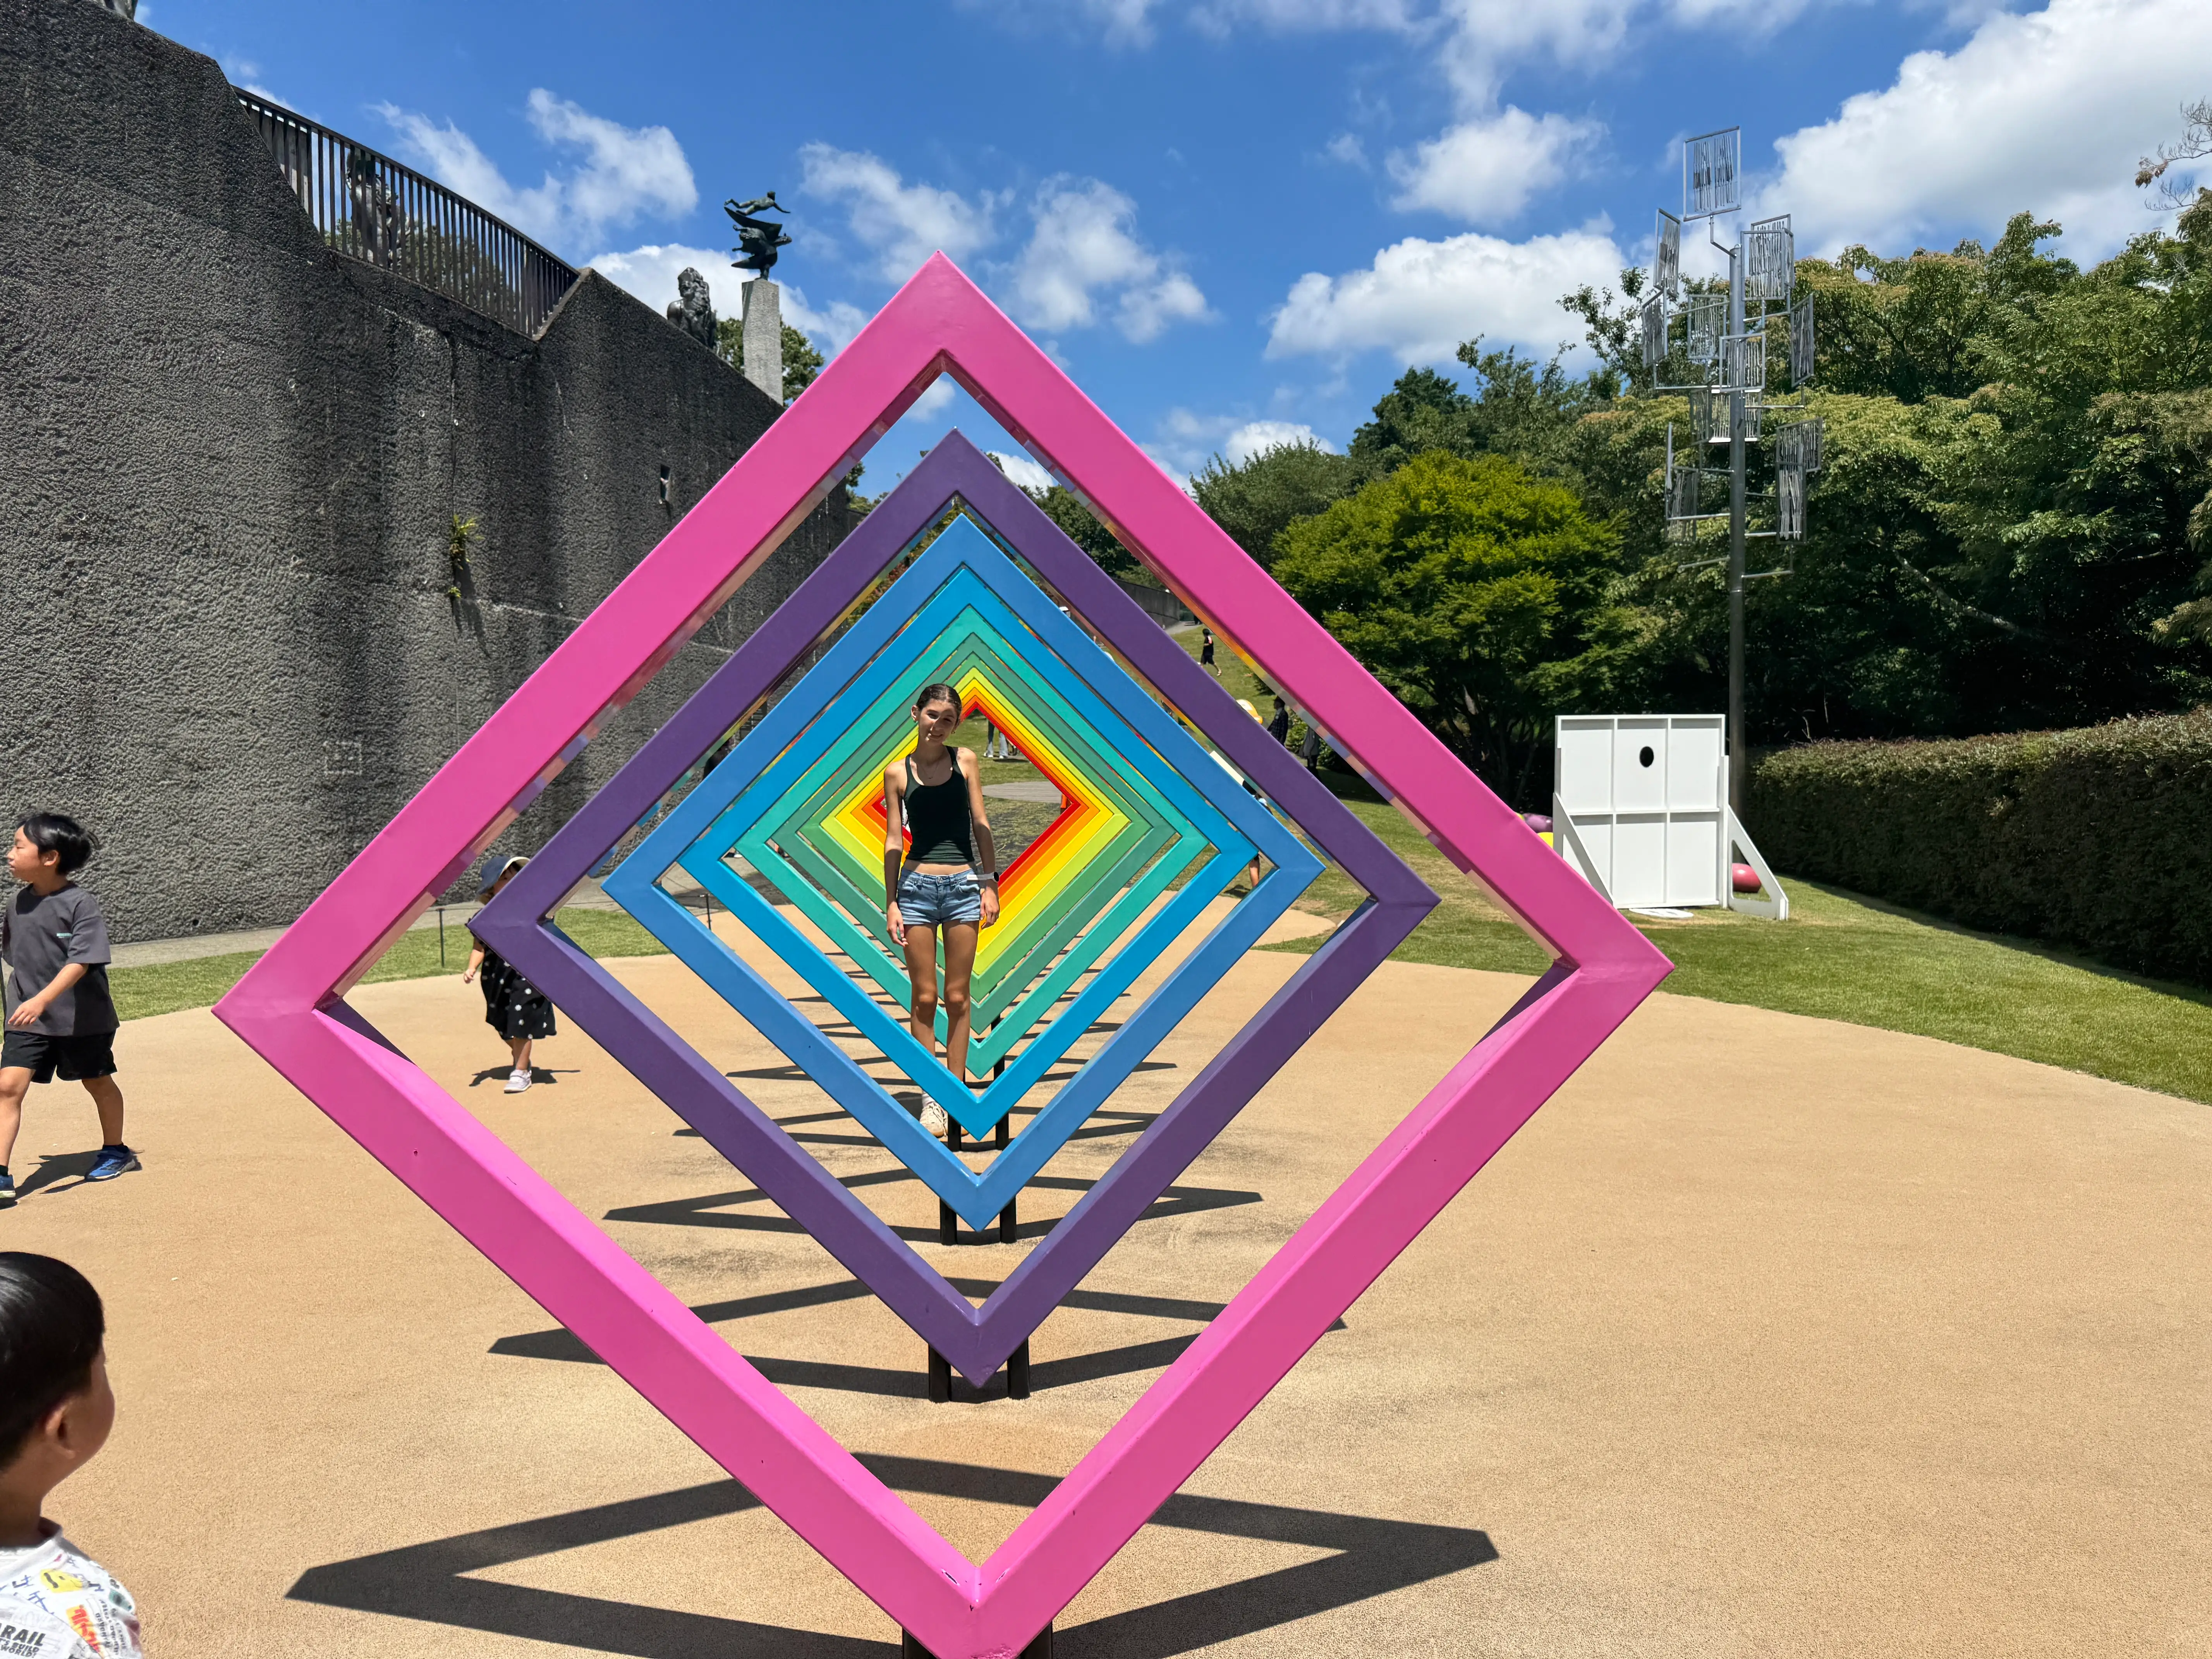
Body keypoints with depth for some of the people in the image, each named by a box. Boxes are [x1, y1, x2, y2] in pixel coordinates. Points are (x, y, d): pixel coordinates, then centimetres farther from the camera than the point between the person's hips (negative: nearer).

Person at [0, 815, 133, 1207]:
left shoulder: (80, 905, -17)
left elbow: (81, 961, -26)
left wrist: (42, 999, -35)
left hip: (82, 1017, -4)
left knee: (98, 1082, 15)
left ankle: (116, 1150, 36)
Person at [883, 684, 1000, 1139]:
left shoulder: (965, 760, 5)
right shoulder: (897, 772, 3)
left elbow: (980, 823, 6)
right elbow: (894, 839, 3)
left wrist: (990, 883, 1)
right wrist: (891, 902, 0)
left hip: (964, 884, 1)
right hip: (917, 885, 0)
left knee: (957, 997, 6)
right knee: (925, 998, 3)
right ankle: (932, 1098, 11)